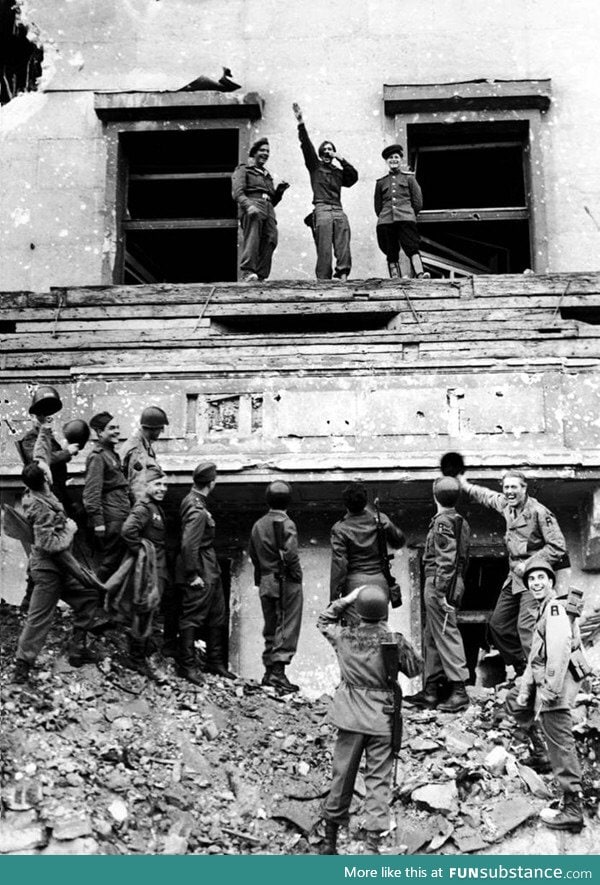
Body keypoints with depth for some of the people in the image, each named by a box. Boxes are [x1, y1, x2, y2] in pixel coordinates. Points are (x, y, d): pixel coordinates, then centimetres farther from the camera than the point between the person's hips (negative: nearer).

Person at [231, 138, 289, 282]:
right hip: (251, 204, -6)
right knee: (252, 238, -24)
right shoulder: (243, 170, 14)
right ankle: (247, 271, -33)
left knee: (270, 240, -14)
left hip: (268, 209, 6)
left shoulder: (267, 175, 36)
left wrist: (280, 190, 15)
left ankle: (261, 275, -17)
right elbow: (237, 193, -3)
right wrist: (249, 205, -23)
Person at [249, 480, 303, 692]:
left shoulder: (258, 525, 7)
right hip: (286, 582, -6)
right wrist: (296, 575, -7)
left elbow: (253, 555, 11)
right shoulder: (286, 524, -13)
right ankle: (278, 671, -8)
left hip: (265, 582, 6)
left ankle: (269, 671, 18)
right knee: (288, 627, -1)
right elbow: (290, 555, -22)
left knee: (271, 628, 15)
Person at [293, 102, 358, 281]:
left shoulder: (339, 172, 28)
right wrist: (301, 123, -2)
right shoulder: (315, 166, 18)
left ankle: (342, 274, -27)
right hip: (322, 209, -3)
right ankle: (323, 280, -16)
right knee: (324, 249, -12)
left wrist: (341, 160, 11)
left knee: (343, 245, -17)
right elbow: (306, 145, 8)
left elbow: (354, 177, 14)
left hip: (338, 211, 3)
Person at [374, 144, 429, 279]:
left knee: (413, 248, -18)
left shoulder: (409, 177, 16)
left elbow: (418, 202, 13)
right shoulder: (381, 182, 20)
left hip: (406, 219, -2)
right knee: (391, 254, -4)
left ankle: (420, 275, -33)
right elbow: (377, 206, 22)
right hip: (385, 221, 2)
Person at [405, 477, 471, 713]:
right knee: (432, 638, 14)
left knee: (446, 635, -6)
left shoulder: (443, 522, -14)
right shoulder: (461, 522, 13)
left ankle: (459, 691, -3)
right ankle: (432, 690, 19)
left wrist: (442, 592, -20)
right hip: (454, 584, 9)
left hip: (439, 585, -9)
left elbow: (446, 561, -20)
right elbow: (463, 559, 17)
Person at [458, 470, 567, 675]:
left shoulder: (538, 512, -15)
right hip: (514, 577, 9)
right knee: (498, 625, 12)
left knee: (526, 626, -20)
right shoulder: (507, 506, 7)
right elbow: (488, 496, 30)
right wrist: (465, 485, 34)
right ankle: (521, 671, 22)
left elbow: (558, 547, -16)